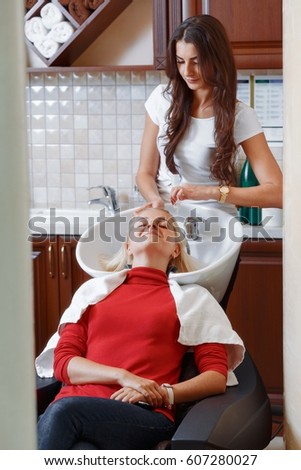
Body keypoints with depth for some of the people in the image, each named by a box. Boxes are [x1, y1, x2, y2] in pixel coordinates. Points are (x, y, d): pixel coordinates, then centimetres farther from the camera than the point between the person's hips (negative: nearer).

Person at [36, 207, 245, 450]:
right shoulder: (94, 289, 27)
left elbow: (218, 377, 12)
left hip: (146, 414, -2)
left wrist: (163, 394, -8)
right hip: (76, 401, 2)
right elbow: (62, 361, 15)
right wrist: (123, 376, -4)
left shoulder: (193, 298, 22)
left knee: (63, 412, -36)